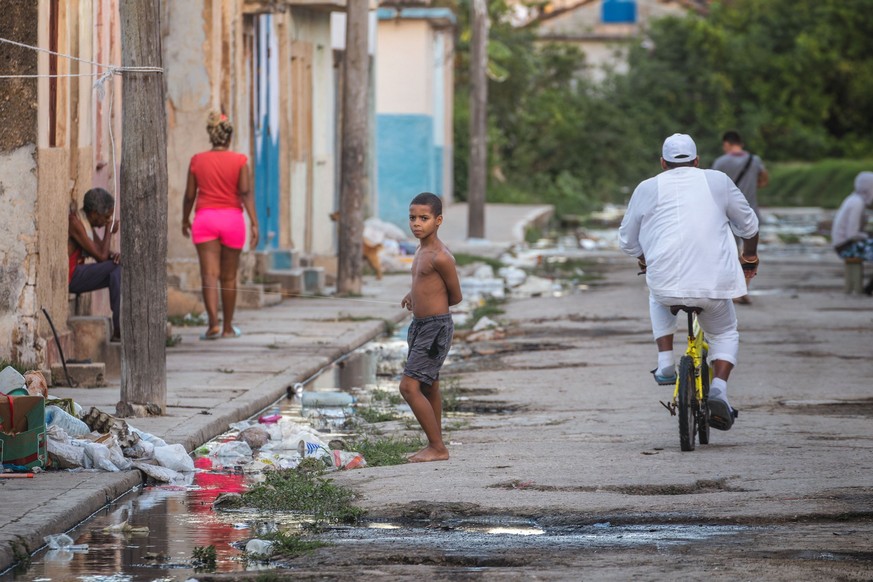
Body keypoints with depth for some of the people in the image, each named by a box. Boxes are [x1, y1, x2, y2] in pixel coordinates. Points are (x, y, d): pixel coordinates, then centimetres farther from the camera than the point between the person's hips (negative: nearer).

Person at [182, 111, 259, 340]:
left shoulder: (197, 161, 1)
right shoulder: (239, 161, -3)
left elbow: (190, 195, 5)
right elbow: (246, 192, -12)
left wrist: (185, 220, 20)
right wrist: (254, 223, -12)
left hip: (205, 218, 0)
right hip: (232, 218, 0)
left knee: (210, 274, -6)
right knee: (229, 276, 11)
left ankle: (213, 323, -23)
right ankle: (228, 327, 20)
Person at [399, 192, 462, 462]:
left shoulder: (440, 257, -18)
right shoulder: (422, 250, 10)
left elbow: (455, 297, -9)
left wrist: (426, 305, 4)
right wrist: (414, 296, 7)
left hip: (436, 327, -10)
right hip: (421, 326, 10)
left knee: (409, 386, -14)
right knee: (429, 387, 17)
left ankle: (437, 447, -7)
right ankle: (435, 446, 27)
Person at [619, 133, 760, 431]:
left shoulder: (647, 189, 10)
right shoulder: (718, 181, 12)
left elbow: (627, 241, 18)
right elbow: (748, 224, 21)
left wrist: (645, 261, 39)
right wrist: (749, 258, 39)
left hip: (666, 282, 0)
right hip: (715, 283, 0)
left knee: (658, 299, 35)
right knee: (725, 334, 23)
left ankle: (665, 364, 21)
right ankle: (718, 390, -2)